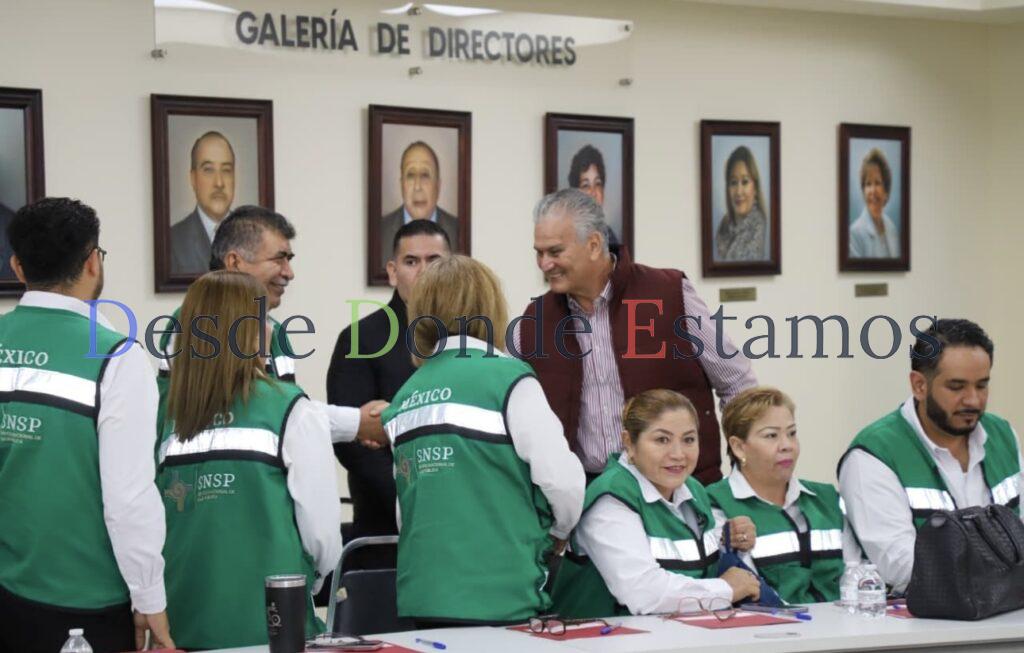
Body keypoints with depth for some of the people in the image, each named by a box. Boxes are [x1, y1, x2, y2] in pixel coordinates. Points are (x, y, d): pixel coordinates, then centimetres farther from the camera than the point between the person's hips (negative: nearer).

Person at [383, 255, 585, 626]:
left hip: (421, 597, 5)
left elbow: (404, 510, 15)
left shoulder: (406, 397, 9)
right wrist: (556, 532, 11)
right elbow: (562, 480, -8)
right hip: (499, 600, -5)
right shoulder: (508, 379, -8)